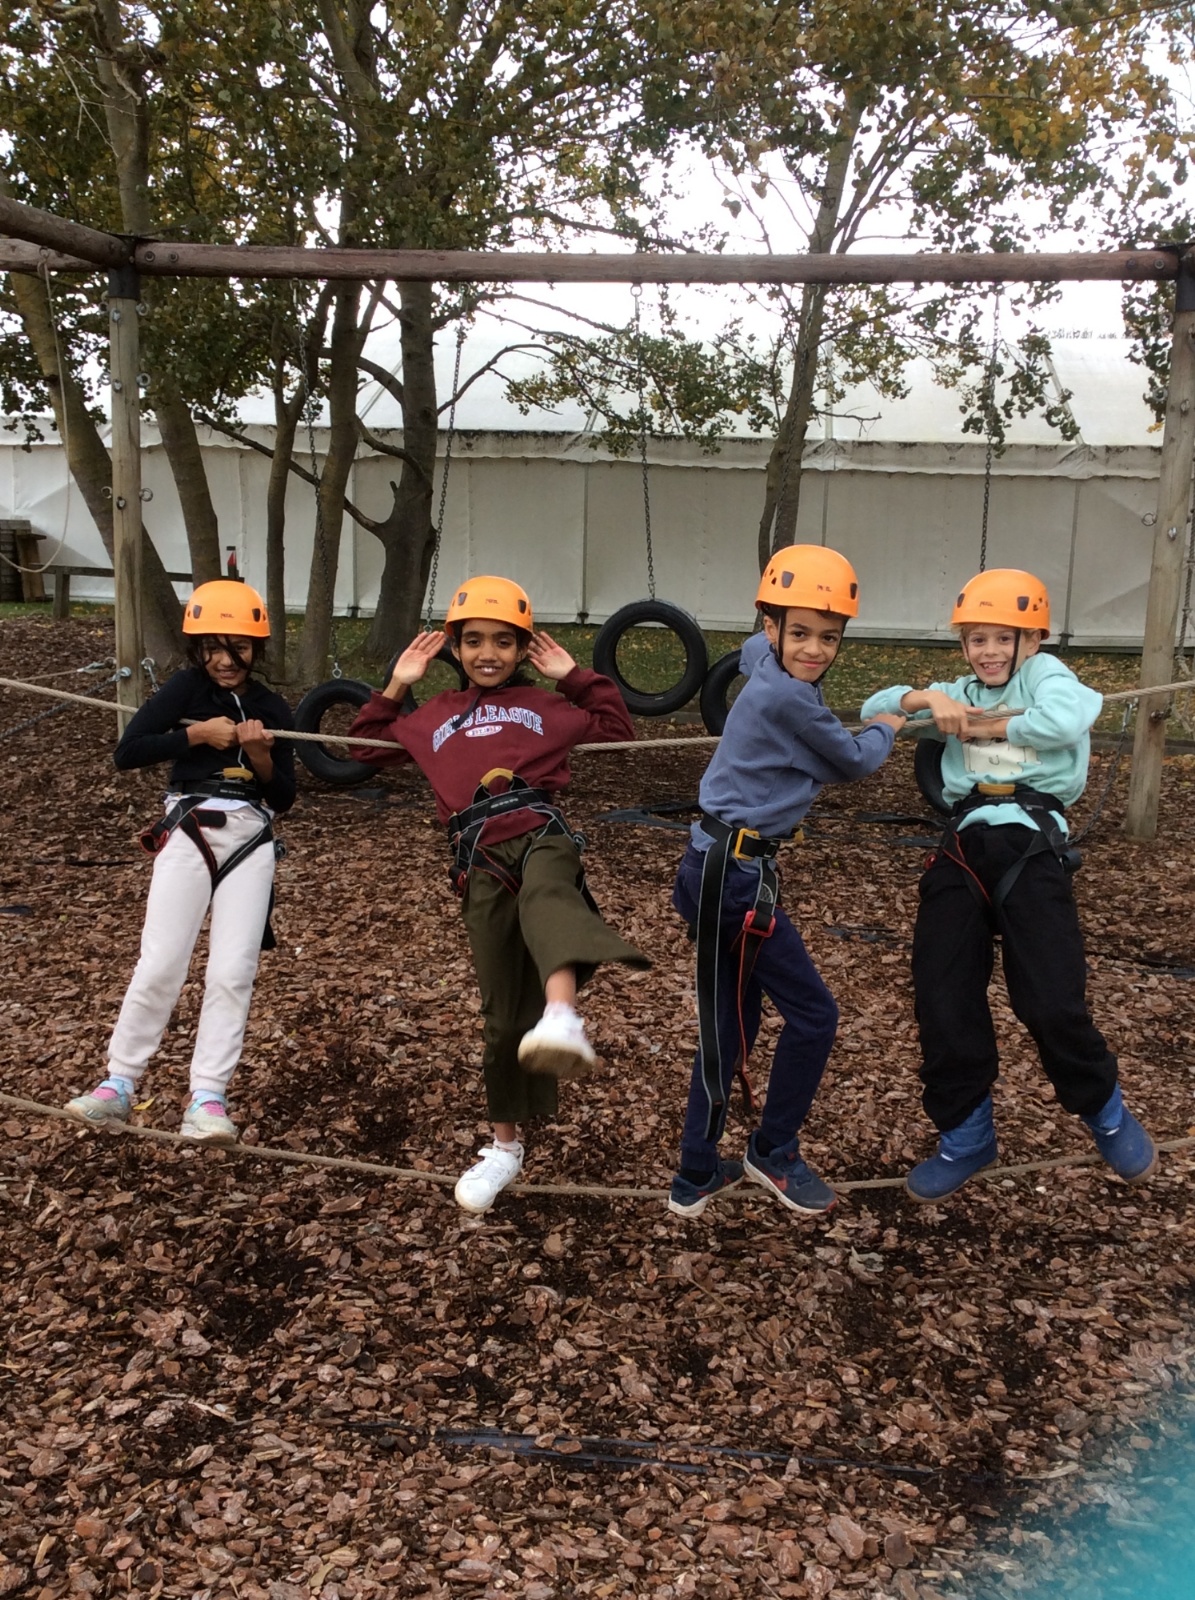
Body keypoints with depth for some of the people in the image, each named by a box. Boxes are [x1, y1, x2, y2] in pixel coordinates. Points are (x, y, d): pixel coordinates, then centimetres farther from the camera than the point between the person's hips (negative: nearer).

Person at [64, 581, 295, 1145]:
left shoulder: (273, 709, 8)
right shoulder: (186, 688, 1)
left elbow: (284, 797, 7)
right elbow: (126, 753, -9)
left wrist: (259, 755, -10)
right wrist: (198, 734, -14)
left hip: (251, 839, 2)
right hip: (190, 833, -2)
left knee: (232, 972, -4)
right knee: (160, 965, -5)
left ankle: (207, 1099, -1)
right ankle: (119, 1084, 11)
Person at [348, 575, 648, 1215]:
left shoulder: (545, 705, 24)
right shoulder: (434, 717, 29)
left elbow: (617, 728, 20)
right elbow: (367, 746, 32)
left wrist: (573, 676, 18)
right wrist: (396, 686, 23)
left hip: (541, 832, -2)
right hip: (479, 862, 2)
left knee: (545, 899, -41)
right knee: (503, 1007, 4)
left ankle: (560, 1018, -68)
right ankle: (504, 1145, 19)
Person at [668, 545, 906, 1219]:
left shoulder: (767, 662, 8)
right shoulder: (789, 698, -20)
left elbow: (752, 648, 37)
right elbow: (854, 762, -2)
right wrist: (887, 727, 15)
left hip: (726, 867, 10)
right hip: (736, 875, -10)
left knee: (731, 1026, 15)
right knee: (812, 1014, 2)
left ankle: (698, 1176, 25)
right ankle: (774, 1154, 21)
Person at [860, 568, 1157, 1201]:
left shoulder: (1044, 673, 6)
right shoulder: (960, 692, 21)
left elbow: (1066, 721, -17)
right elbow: (874, 709, 17)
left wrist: (985, 726, -5)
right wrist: (928, 698, -2)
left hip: (1030, 844, -5)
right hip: (962, 847, 5)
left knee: (1051, 1002, -10)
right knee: (943, 1002, 2)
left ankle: (1106, 1113, 19)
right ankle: (965, 1137, 21)